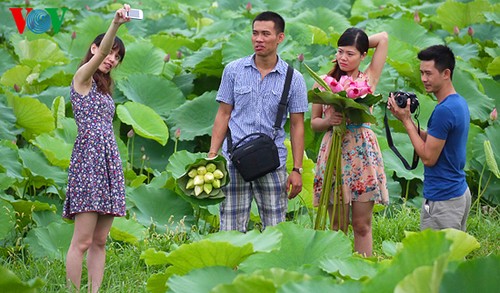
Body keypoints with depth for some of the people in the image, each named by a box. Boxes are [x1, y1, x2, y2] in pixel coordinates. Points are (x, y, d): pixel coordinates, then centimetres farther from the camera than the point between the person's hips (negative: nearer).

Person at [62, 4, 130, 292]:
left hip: (110, 162, 8)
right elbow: (100, 53, -20)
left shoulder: (103, 86, 24)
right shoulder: (82, 77, 0)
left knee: (100, 241, 5)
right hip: (89, 159, -8)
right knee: (83, 241, -11)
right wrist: (116, 24, -36)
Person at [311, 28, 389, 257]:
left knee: (362, 225, 2)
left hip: (363, 154, 0)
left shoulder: (369, 79, 7)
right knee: (337, 226, 1)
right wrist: (328, 121, -9)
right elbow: (314, 122, 12)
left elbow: (383, 38, 11)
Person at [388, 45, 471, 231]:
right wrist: (407, 118, 4)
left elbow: (428, 158, -17)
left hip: (442, 199, -10)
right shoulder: (460, 103, 11)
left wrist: (406, 120, -12)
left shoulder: (444, 110, -21)